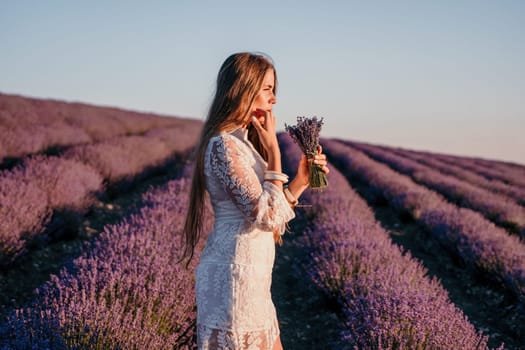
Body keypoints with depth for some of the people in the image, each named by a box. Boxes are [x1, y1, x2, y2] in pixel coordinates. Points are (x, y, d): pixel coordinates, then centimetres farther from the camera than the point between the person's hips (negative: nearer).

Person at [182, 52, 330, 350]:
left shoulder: (242, 142, 14)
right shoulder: (224, 145, -17)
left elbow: (266, 213, 13)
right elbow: (269, 217, -22)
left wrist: (301, 180, 4)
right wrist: (273, 149, -16)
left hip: (251, 278, 10)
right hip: (236, 274, -10)